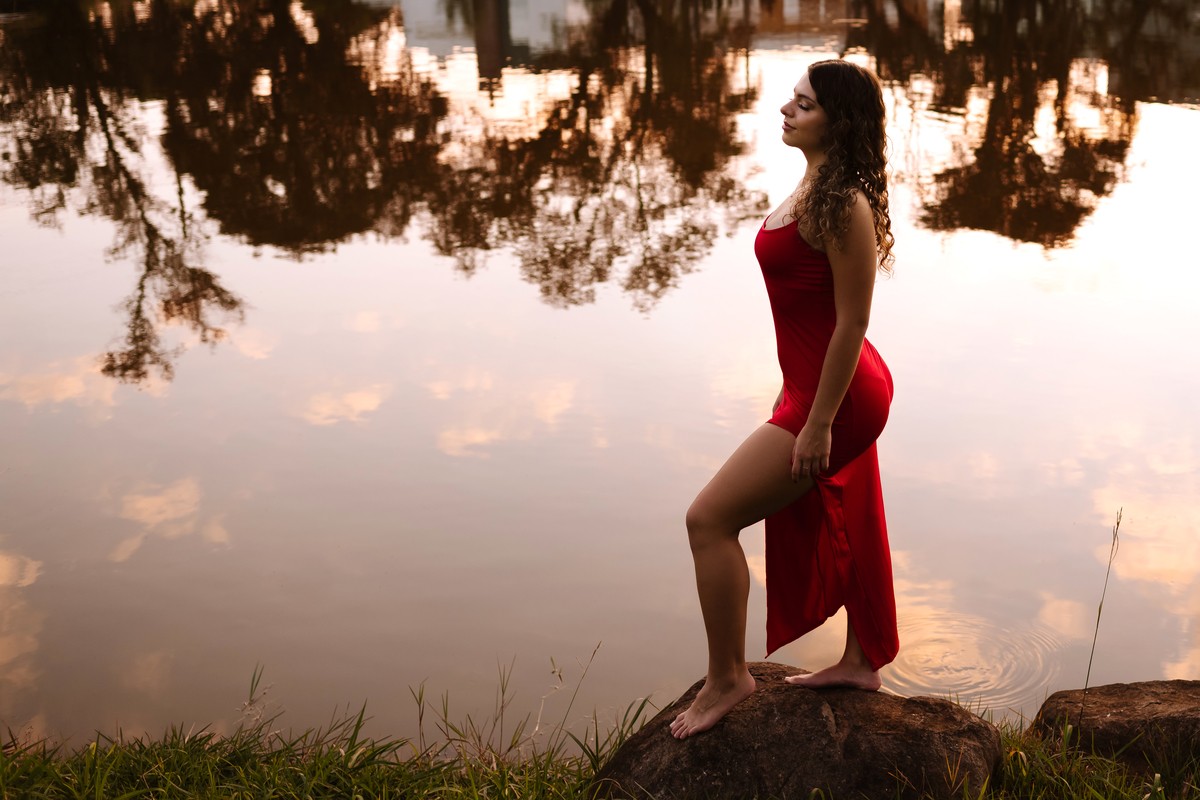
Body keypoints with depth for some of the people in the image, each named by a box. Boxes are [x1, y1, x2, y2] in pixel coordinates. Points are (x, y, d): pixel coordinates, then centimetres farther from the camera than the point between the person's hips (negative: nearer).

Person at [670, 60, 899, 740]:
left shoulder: (844, 204, -23)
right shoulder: (815, 186, 8)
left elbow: (852, 322, -24)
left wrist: (818, 423, -21)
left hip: (836, 395, -11)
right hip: (847, 388, 11)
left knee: (710, 519, -8)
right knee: (845, 526, 23)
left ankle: (728, 678, 6)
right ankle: (862, 662, 42)